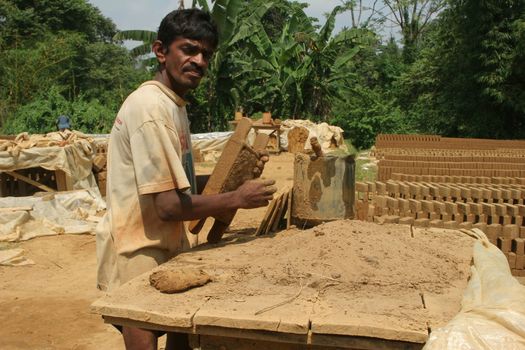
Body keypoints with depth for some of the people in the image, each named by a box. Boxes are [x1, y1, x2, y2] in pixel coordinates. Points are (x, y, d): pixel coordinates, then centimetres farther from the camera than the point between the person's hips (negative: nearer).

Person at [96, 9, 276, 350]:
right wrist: (237, 198, -15)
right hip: (138, 255, -9)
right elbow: (169, 205, -24)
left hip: (168, 247, 10)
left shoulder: (174, 104, 9)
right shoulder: (151, 106, -21)